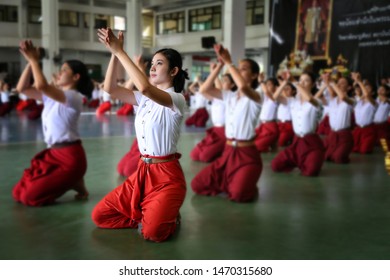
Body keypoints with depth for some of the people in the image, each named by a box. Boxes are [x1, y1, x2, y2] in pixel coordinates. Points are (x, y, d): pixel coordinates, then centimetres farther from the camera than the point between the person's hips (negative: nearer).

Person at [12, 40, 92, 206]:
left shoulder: (74, 97, -15)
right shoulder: (52, 96, 12)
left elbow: (41, 85, -29)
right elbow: (22, 88, 7)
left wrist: (34, 60, -17)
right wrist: (30, 61, -1)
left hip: (70, 157, -9)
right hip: (53, 153, 9)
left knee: (29, 197, -13)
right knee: (18, 193, 8)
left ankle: (75, 183, 4)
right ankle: (69, 181, 12)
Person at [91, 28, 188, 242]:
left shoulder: (177, 99, -13)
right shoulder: (145, 99, 10)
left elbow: (144, 87, -33)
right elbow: (110, 88, -2)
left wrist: (119, 51, -28)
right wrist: (114, 54, -13)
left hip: (167, 175, -7)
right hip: (142, 171, 7)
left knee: (152, 233, -25)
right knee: (99, 216, 2)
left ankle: (168, 218, 10)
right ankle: (150, 215, 16)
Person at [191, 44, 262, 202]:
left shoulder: (255, 97, -10)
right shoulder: (229, 96, 9)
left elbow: (243, 86, -34)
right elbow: (204, 89, -4)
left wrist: (228, 62, -25)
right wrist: (220, 64, -10)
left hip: (247, 155, -6)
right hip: (228, 153, 6)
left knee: (238, 195, -26)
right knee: (197, 186, -3)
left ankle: (249, 187, 10)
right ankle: (229, 184, 19)